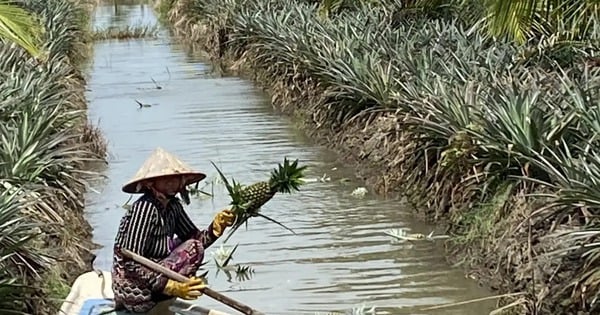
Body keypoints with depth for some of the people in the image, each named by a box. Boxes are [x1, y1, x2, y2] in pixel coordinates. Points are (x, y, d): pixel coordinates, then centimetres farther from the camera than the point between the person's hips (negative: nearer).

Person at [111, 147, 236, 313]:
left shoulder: (172, 205, 4)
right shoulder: (145, 208, -21)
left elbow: (196, 238, 7)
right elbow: (130, 262, -26)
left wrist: (216, 227, -14)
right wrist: (171, 286, -31)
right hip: (134, 286, -9)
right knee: (193, 247, -13)